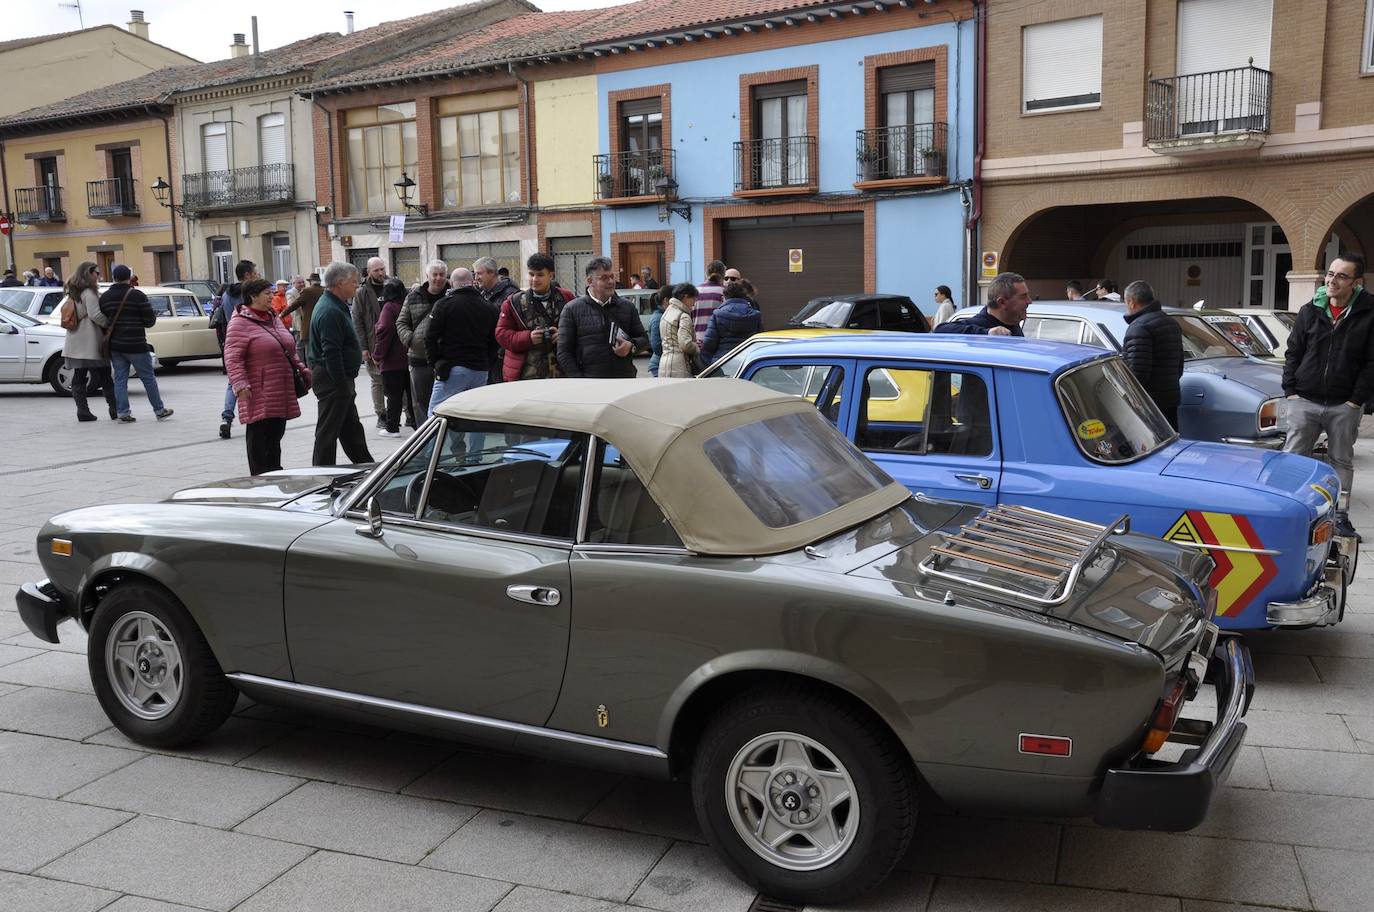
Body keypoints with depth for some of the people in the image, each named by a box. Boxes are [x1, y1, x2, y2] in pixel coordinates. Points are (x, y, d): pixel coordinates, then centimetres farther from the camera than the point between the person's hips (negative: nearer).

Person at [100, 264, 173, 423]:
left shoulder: (104, 297, 6)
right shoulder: (137, 295, -9)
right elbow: (149, 320, -10)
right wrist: (154, 317, 11)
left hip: (114, 346, 5)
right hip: (135, 345, -4)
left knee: (120, 380, 8)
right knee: (148, 378, 4)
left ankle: (123, 413, 5)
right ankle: (159, 411, 10)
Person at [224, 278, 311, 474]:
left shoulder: (274, 318, 18)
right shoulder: (240, 322, -8)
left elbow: (288, 351, 28)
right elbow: (232, 358, -14)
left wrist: (303, 370, 19)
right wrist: (240, 385, -23)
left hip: (281, 395, 8)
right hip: (259, 396, -8)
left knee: (276, 436, 12)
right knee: (259, 438, -4)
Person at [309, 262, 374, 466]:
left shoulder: (335, 307, 15)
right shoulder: (330, 311, -20)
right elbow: (331, 352, -25)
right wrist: (342, 385, -23)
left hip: (339, 379, 11)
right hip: (334, 380, -11)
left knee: (352, 429, 18)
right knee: (328, 431, -4)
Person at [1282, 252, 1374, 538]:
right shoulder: (1310, 311, 3)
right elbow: (1293, 352, 7)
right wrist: (1291, 390, -1)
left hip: (1345, 405, -2)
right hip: (1305, 402, 2)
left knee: (1342, 460, 10)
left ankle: (1341, 516, 17)